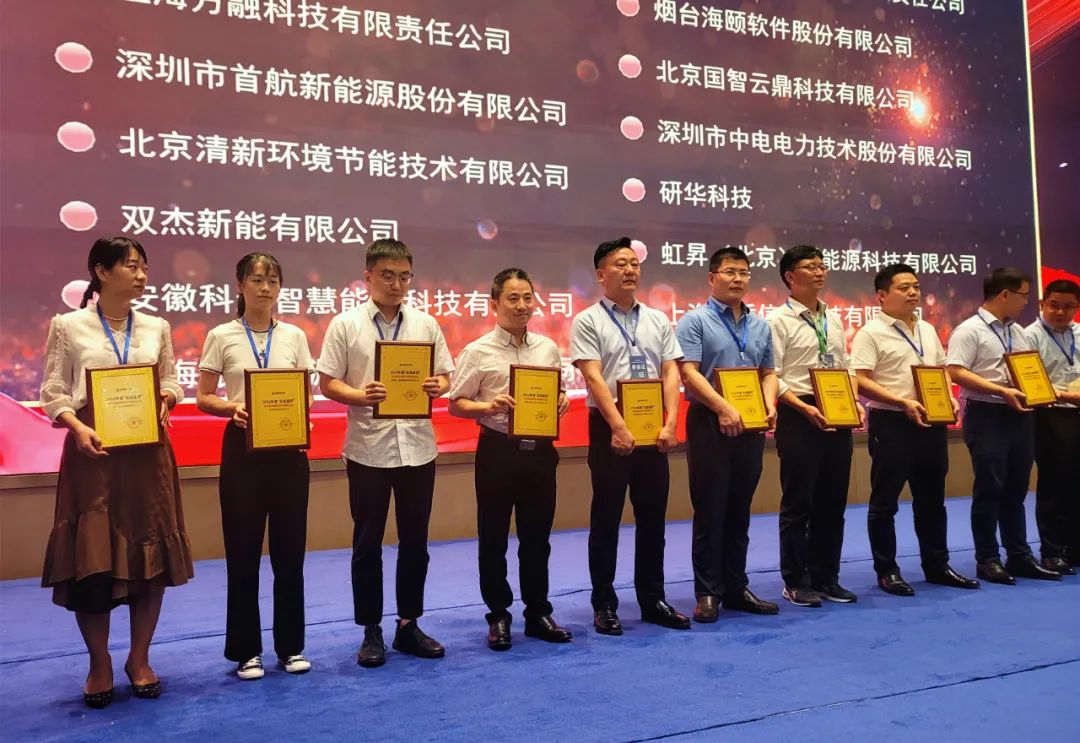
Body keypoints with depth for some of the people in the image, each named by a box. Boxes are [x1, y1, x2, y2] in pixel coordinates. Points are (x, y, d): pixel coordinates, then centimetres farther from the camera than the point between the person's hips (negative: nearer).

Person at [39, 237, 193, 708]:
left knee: (151, 556, 5)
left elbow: (172, 382, 11)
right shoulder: (68, 326, 0)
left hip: (147, 452, 3)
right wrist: (78, 429, -17)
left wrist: (165, 401, -10)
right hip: (93, 451, -3)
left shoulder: (156, 328, 9)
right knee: (90, 561, 0)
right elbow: (53, 393, -2)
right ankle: (99, 665, 19)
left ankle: (139, 659, 21)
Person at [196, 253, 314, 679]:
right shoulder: (221, 337, -1)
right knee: (243, 550, 4)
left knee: (290, 548, 7)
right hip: (243, 447, -2)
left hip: (288, 448, 2)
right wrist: (232, 409, -19)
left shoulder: (294, 336, 6)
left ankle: (291, 646, 21)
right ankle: (246, 650, 18)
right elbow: (203, 398, 0)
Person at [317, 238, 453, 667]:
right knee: (368, 543, 7)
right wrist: (361, 396, -21)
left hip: (417, 445, 3)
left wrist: (436, 387, -14)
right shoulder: (346, 325, -2)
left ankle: (409, 625, 25)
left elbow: (445, 375, 8)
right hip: (368, 448, -3)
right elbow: (327, 383, -3)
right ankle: (371, 631, 19)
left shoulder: (425, 324, 6)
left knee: (415, 541, 11)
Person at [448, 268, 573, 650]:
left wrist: (562, 403, -6)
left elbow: (561, 393, 16)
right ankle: (498, 617, 22)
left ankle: (538, 613, 27)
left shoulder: (548, 348, 7)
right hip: (498, 450, -3)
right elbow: (456, 404, -4)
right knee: (494, 539, 8)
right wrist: (489, 406, -21)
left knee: (537, 537, 13)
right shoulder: (478, 352, -5)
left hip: (539, 449, 3)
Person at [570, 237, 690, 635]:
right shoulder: (588, 321, -3)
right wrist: (619, 428, -20)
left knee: (653, 517, 11)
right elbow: (593, 378, -12)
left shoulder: (658, 320, 11)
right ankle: (605, 605, 14)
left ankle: (653, 600, 23)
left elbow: (671, 374, 5)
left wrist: (669, 424, -7)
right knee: (606, 519, 4)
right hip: (610, 428, -4)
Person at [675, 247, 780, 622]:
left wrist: (769, 407, -3)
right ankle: (708, 592, 7)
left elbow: (768, 372, 16)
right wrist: (724, 409, -22)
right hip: (710, 423, -5)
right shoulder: (695, 321, -4)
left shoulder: (760, 325, 14)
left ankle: (736, 588, 20)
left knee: (739, 510, 11)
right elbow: (688, 372, -13)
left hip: (750, 426, 6)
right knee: (710, 510, -1)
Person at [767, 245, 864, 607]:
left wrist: (854, 403, 0)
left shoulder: (833, 319, 14)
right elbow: (771, 377, -13)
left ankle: (826, 578, 24)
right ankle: (796, 582, 15)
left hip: (837, 417, 7)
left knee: (833, 502, 12)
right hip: (799, 417, -6)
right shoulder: (778, 320, -7)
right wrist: (805, 408, -22)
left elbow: (845, 369, 17)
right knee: (798, 503, 2)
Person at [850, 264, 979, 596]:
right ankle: (886, 571, 12)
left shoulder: (928, 330, 14)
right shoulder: (871, 333, -9)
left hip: (932, 423, 7)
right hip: (891, 423, -7)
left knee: (932, 499, 15)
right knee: (885, 501, 2)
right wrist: (903, 402, -23)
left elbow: (942, 370, 21)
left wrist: (950, 397, 2)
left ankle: (937, 565, 27)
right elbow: (861, 381, -16)